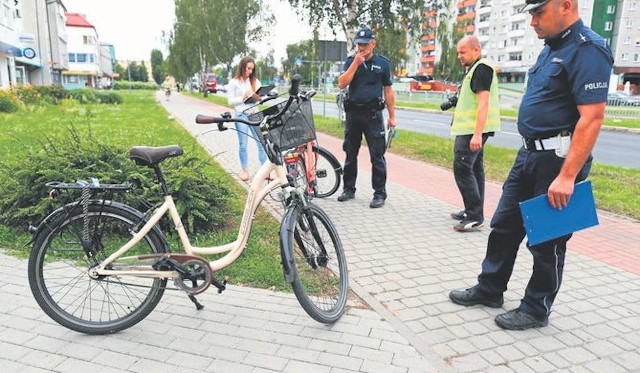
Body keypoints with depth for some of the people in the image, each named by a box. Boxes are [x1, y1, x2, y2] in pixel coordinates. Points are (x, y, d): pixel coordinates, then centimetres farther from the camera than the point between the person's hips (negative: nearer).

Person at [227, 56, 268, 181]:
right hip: (241, 115, -3)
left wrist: (259, 97, -11)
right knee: (243, 145, 4)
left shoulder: (255, 81, 10)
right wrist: (243, 97, -14)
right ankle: (245, 170, 14)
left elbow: (260, 97, 12)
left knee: (262, 143, -2)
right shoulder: (234, 82, 1)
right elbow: (230, 101, -1)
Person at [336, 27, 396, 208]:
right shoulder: (351, 61, 7)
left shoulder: (382, 63, 4)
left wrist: (392, 116, 3)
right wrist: (356, 63, -12)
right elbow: (342, 84, -6)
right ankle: (349, 189, 23)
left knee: (377, 156, -3)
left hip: (373, 114, -2)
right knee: (350, 154, 11)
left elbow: (388, 91, 6)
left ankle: (380, 193, 4)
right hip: (353, 113, 3)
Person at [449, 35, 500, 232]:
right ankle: (473, 212, 22)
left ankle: (475, 217, -11)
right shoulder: (474, 69, 19)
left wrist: (477, 134, -28)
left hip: (473, 131, -11)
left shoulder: (481, 69, -13)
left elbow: (483, 103, -22)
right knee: (474, 169, 13)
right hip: (471, 130, 11)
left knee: (462, 169, -13)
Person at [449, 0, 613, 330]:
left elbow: (592, 117, -23)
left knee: (546, 240, 4)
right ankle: (489, 289, 29)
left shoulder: (587, 49, -16)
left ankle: (536, 310, 21)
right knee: (504, 225, 15)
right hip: (529, 154, 9)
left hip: (558, 159, -9)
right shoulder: (551, 47, 14)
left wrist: (567, 176, -27)